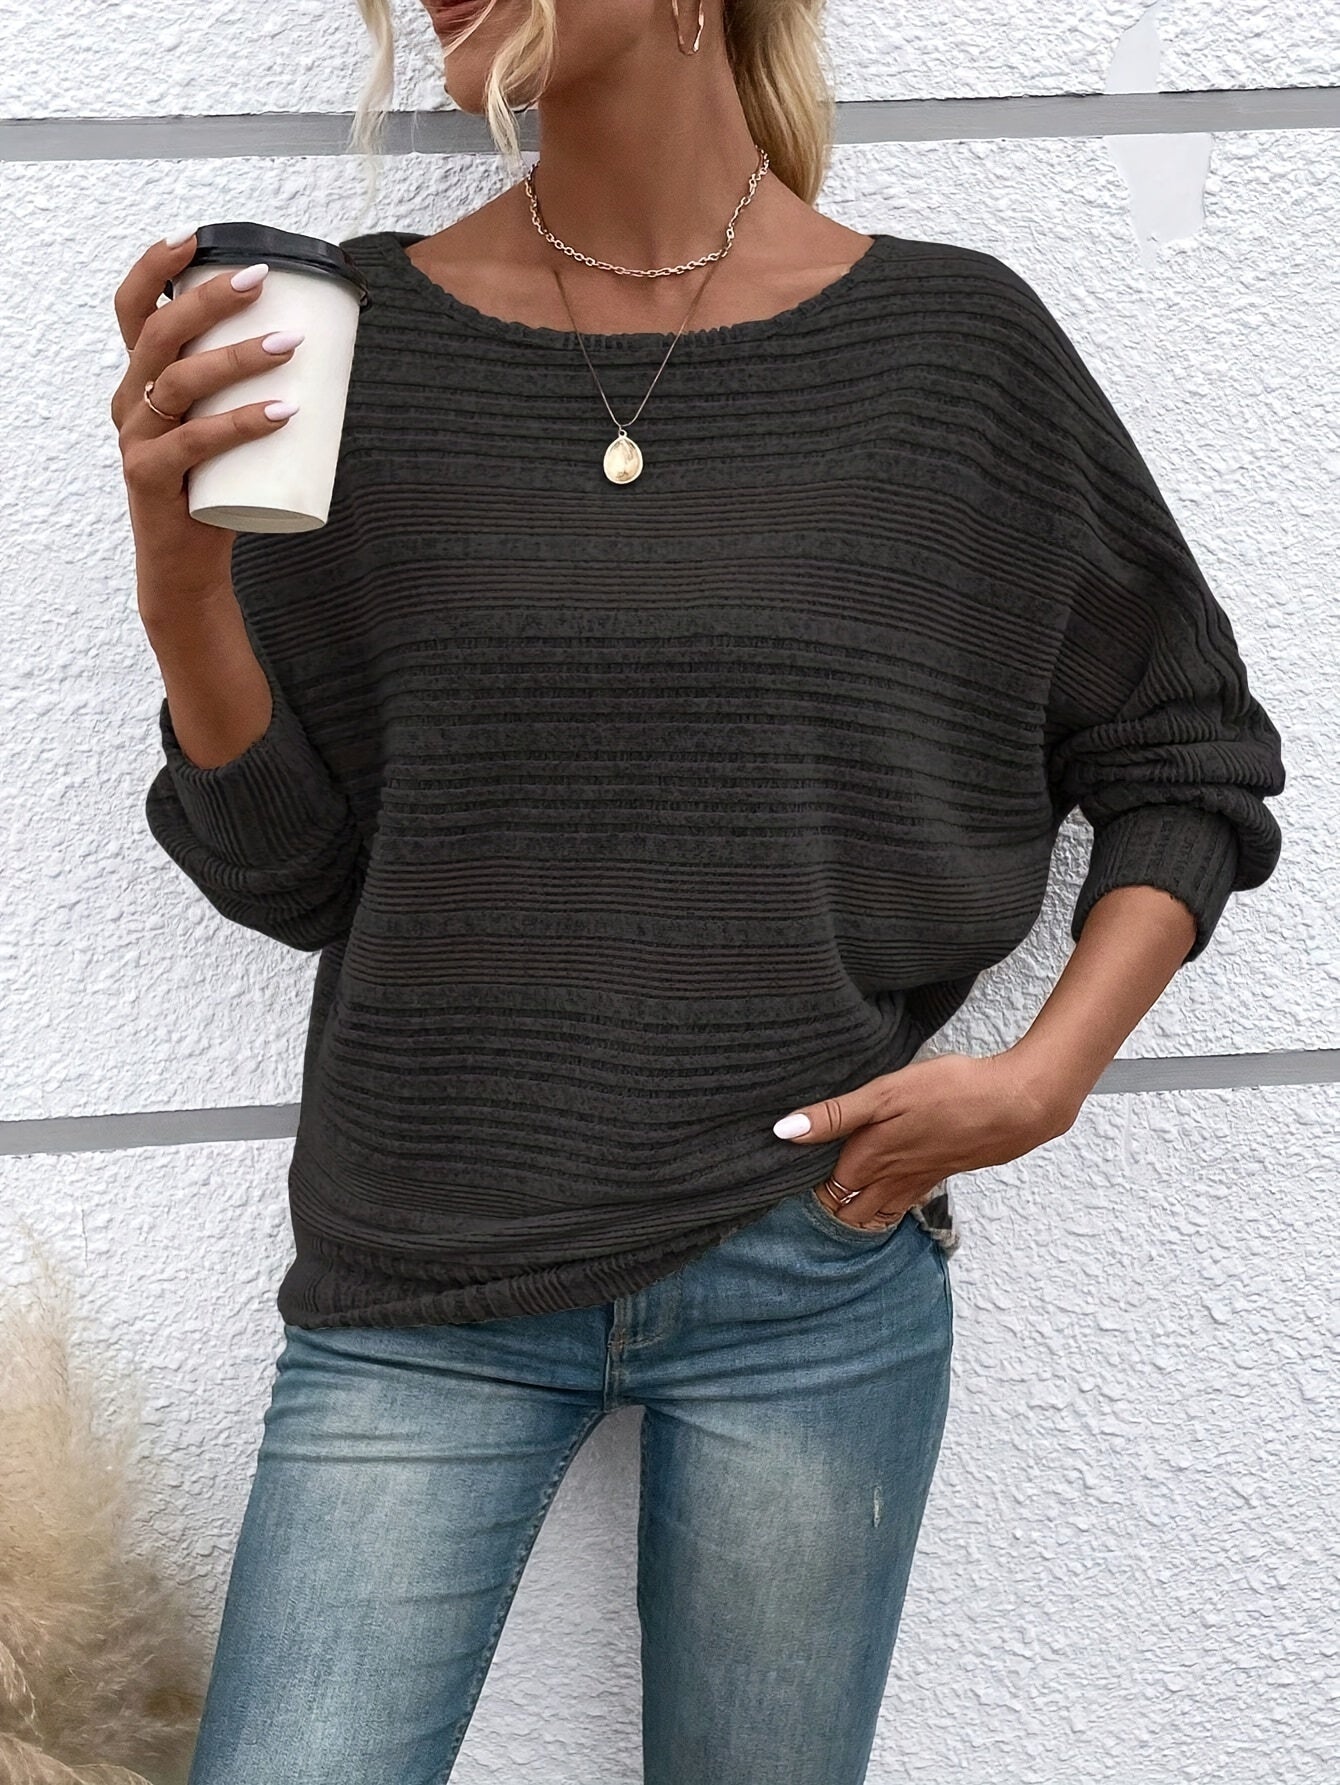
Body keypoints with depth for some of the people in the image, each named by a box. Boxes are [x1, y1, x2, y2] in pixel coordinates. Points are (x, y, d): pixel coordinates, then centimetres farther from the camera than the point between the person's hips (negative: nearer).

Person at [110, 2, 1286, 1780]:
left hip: (812, 1276, 0)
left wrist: (1047, 1075, -6)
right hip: (426, 1291, 1)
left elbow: (1188, 764, 7)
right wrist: (181, 576, -15)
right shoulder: (363, 342, -1)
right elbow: (293, 868, 0)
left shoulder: (955, 342, -2)